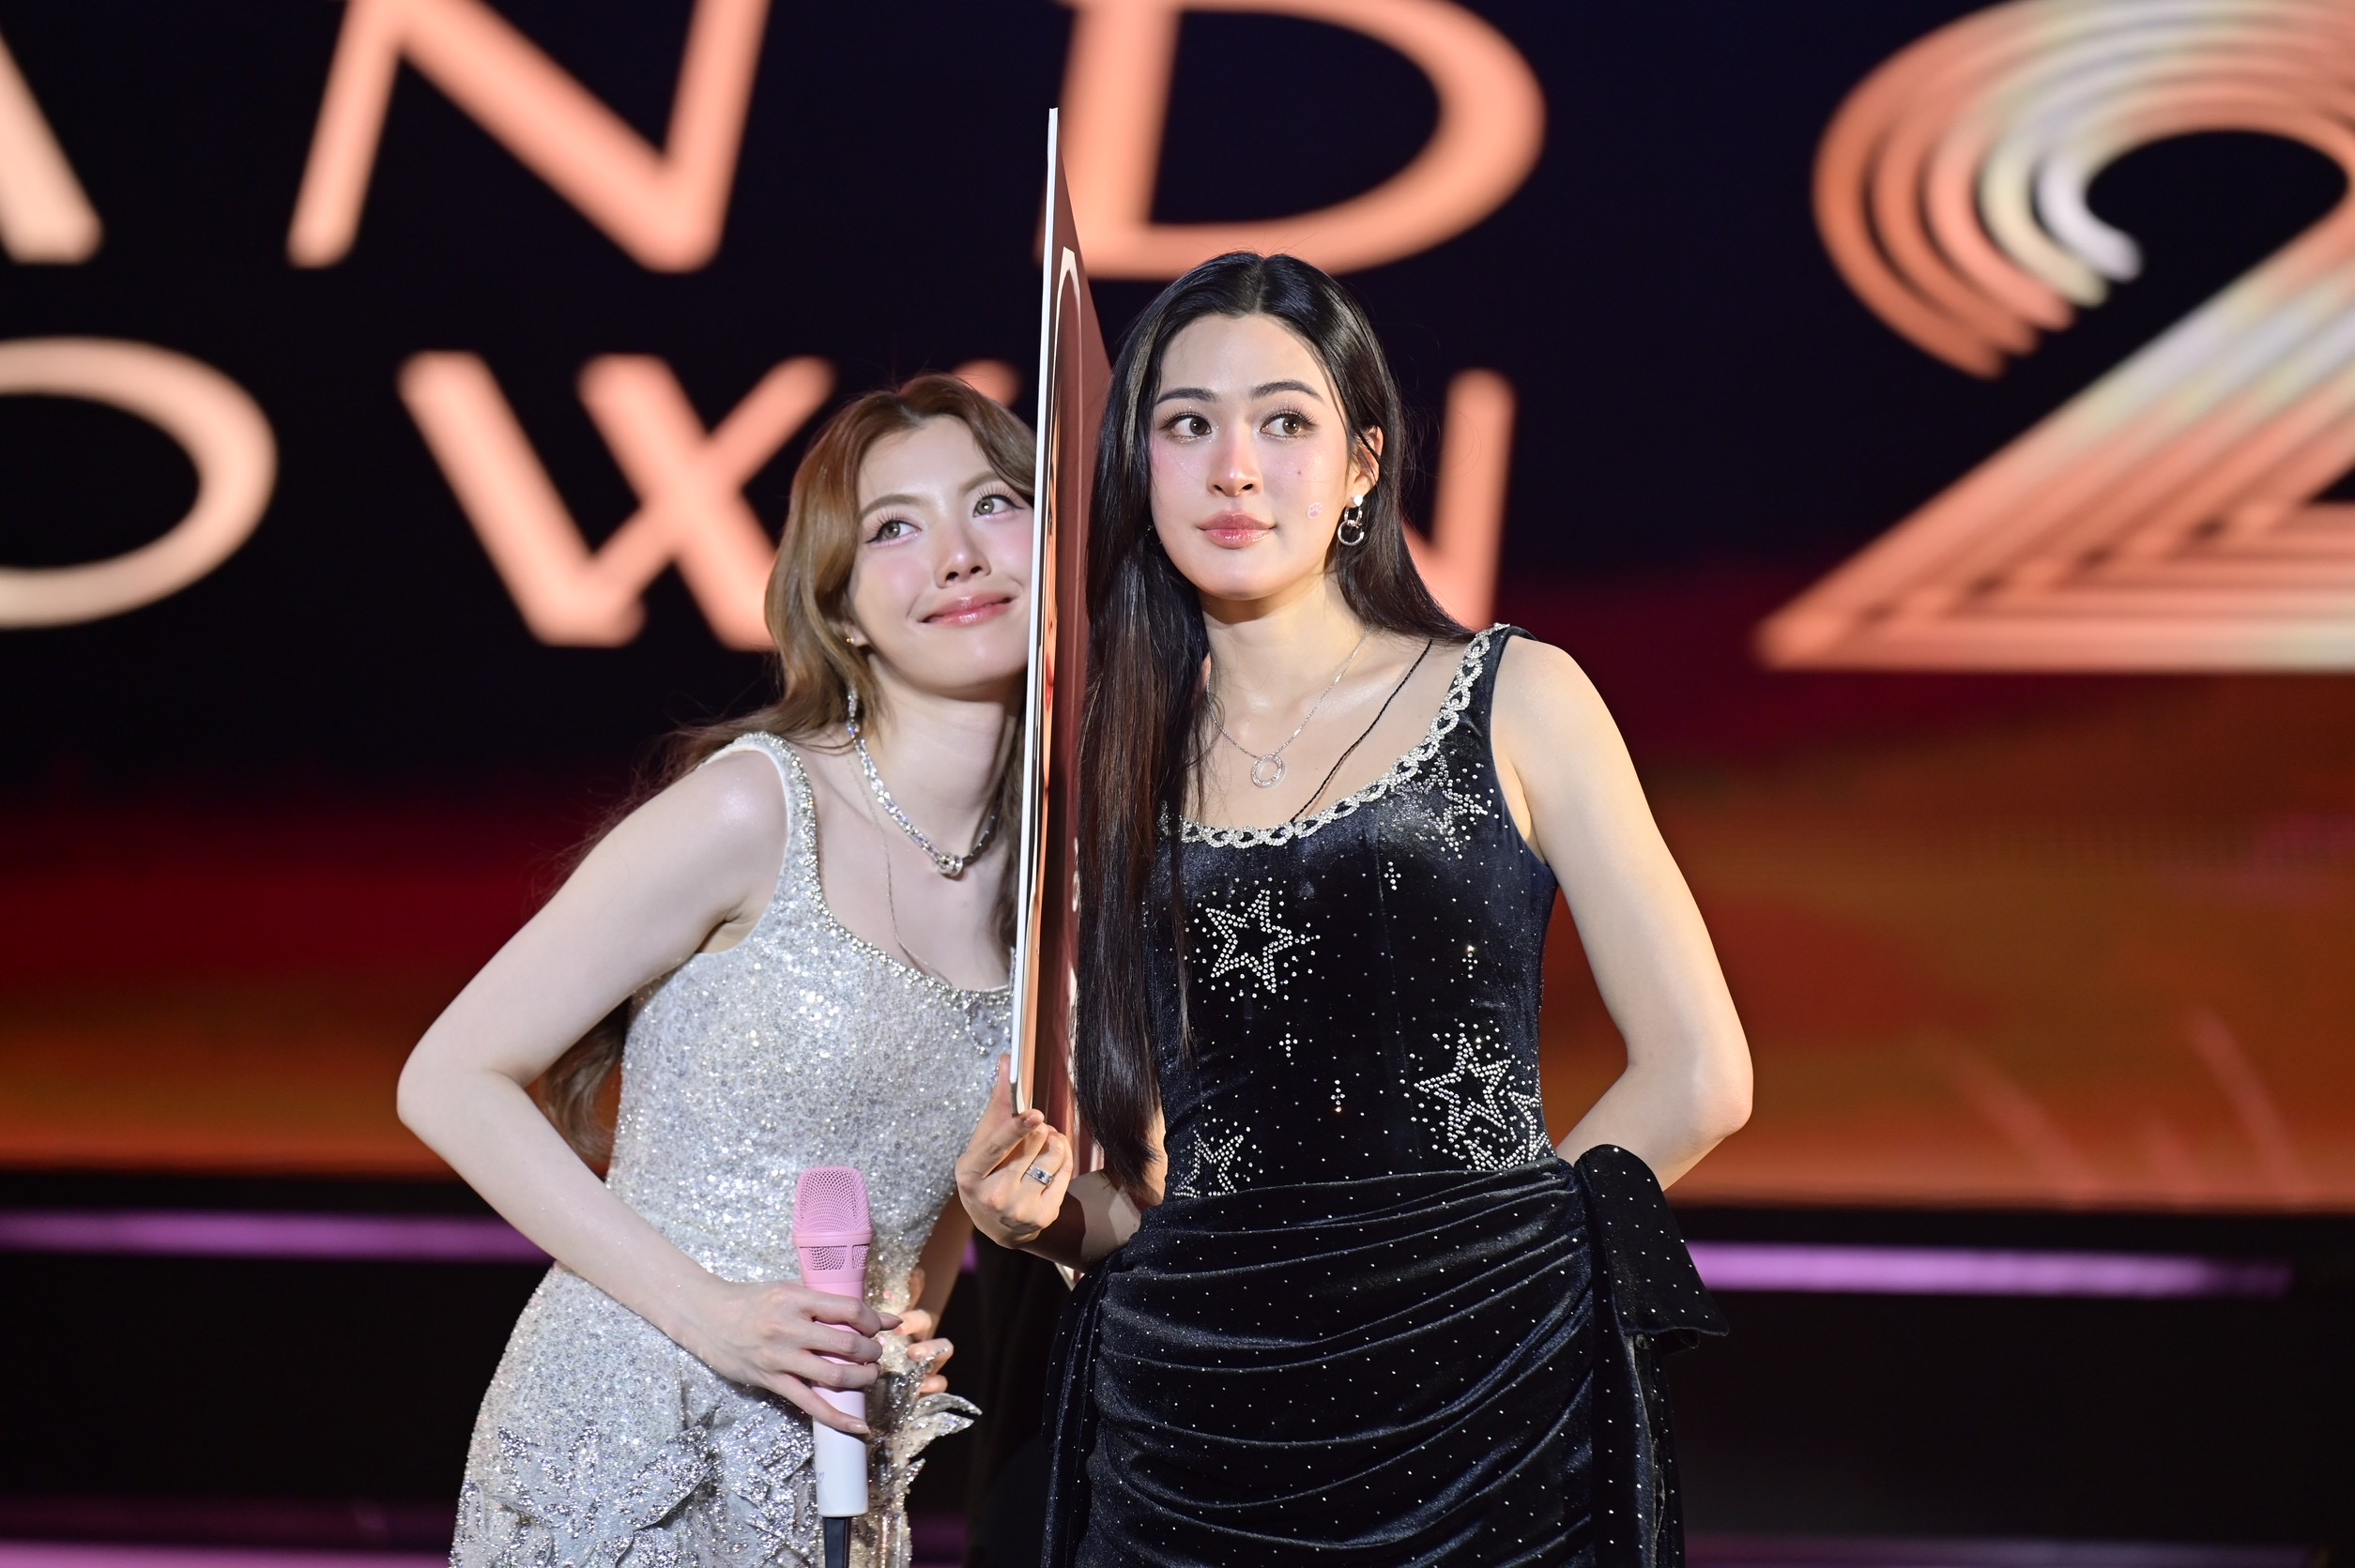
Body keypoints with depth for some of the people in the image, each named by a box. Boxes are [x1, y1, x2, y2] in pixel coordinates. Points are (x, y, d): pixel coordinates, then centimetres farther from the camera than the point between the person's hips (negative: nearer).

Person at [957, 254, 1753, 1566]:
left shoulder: (1515, 700, 2)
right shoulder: (1117, 765, 11)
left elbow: (1700, 1076, -1)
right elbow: (1162, 1180, 13)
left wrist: (1458, 1240, -1)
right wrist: (1049, 1210, -6)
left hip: (1488, 1405, -3)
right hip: (1189, 1431, 3)